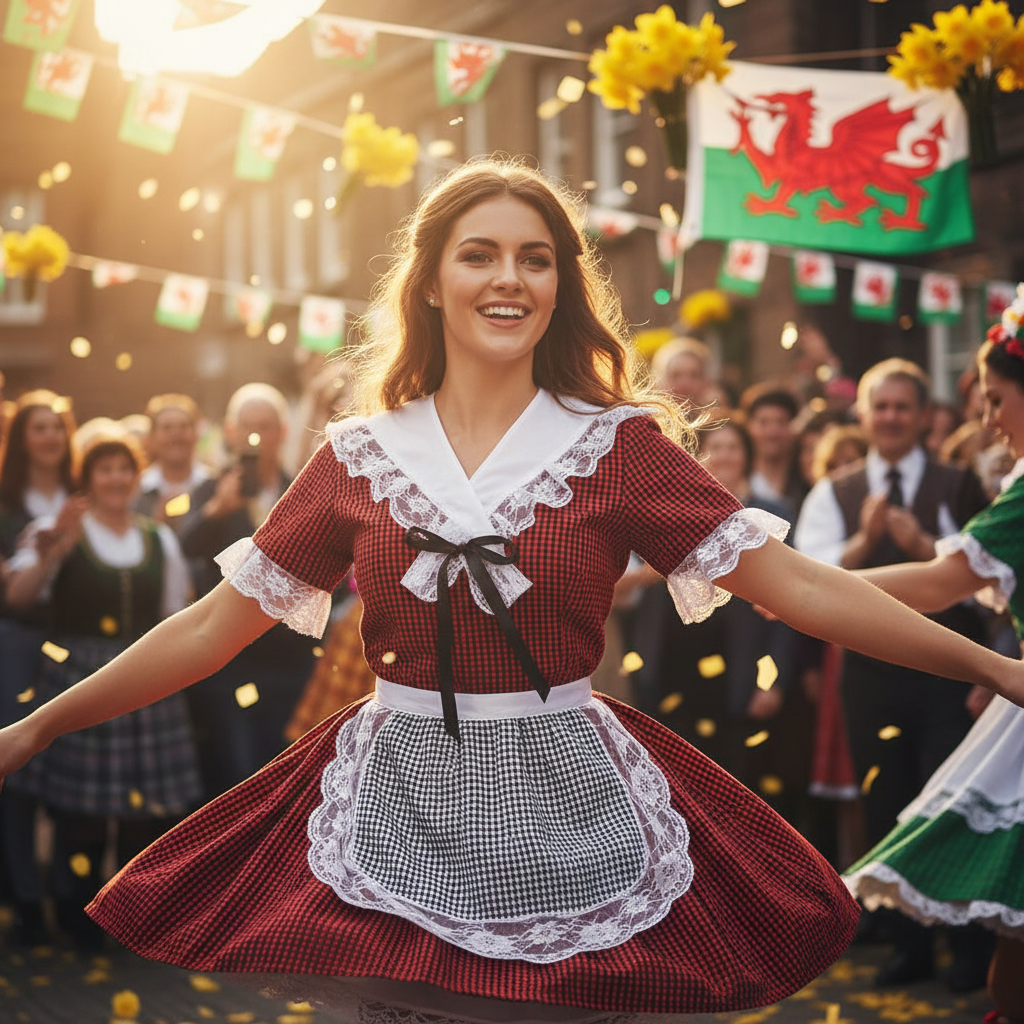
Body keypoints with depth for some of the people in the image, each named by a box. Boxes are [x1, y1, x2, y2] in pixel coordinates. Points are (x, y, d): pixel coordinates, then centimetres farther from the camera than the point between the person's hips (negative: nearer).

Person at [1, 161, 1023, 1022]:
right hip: (397, 808, 1)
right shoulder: (359, 459, 4)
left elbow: (795, 583, -4)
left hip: (570, 813, -1)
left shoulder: (616, 445, 0)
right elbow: (212, 625, 7)